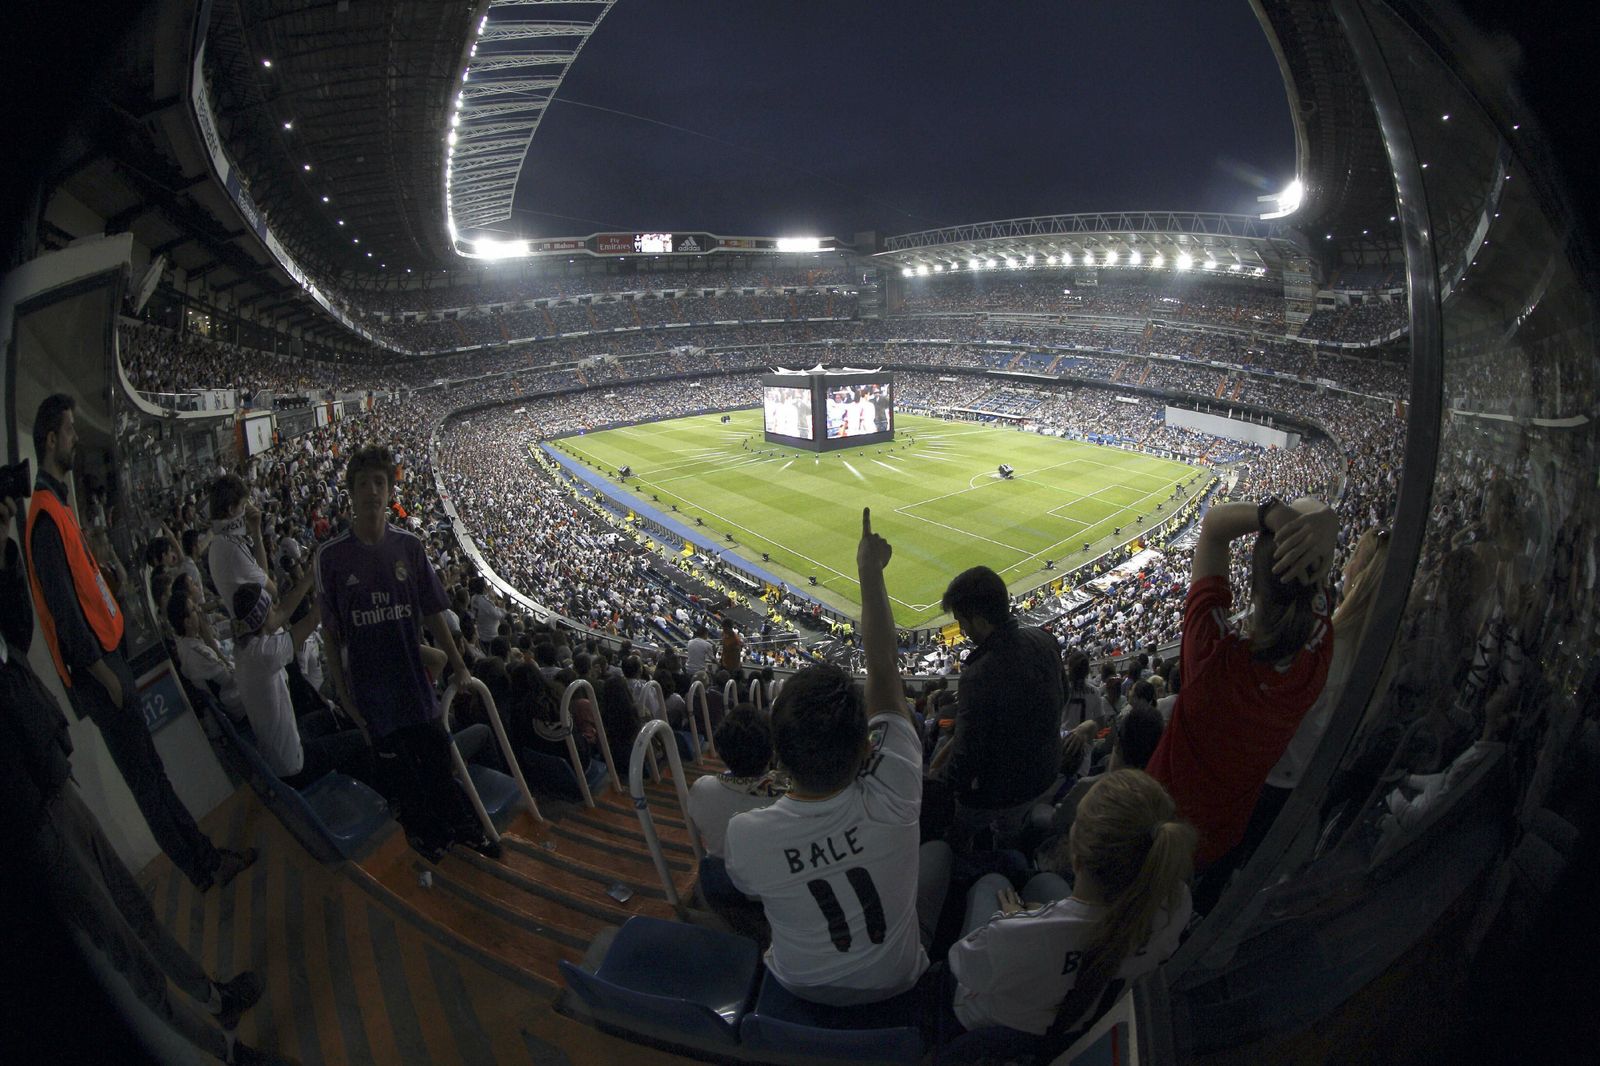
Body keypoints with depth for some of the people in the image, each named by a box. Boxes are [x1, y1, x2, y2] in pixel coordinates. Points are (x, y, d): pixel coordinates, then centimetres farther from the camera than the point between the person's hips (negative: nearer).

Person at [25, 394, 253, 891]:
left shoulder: (58, 505, 12)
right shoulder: (45, 516, -19)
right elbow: (63, 608, -22)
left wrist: (112, 665, 17)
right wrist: (103, 674, -17)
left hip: (106, 658, 10)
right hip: (95, 671, -10)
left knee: (151, 772, 14)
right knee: (148, 779, 2)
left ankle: (205, 859, 23)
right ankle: (203, 865, 12)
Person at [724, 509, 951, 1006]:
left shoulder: (745, 834, -36)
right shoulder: (888, 801, -39)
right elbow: (883, 669, -29)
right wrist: (871, 570, -20)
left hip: (802, 984, 1)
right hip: (894, 979, 0)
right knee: (938, 848, 22)